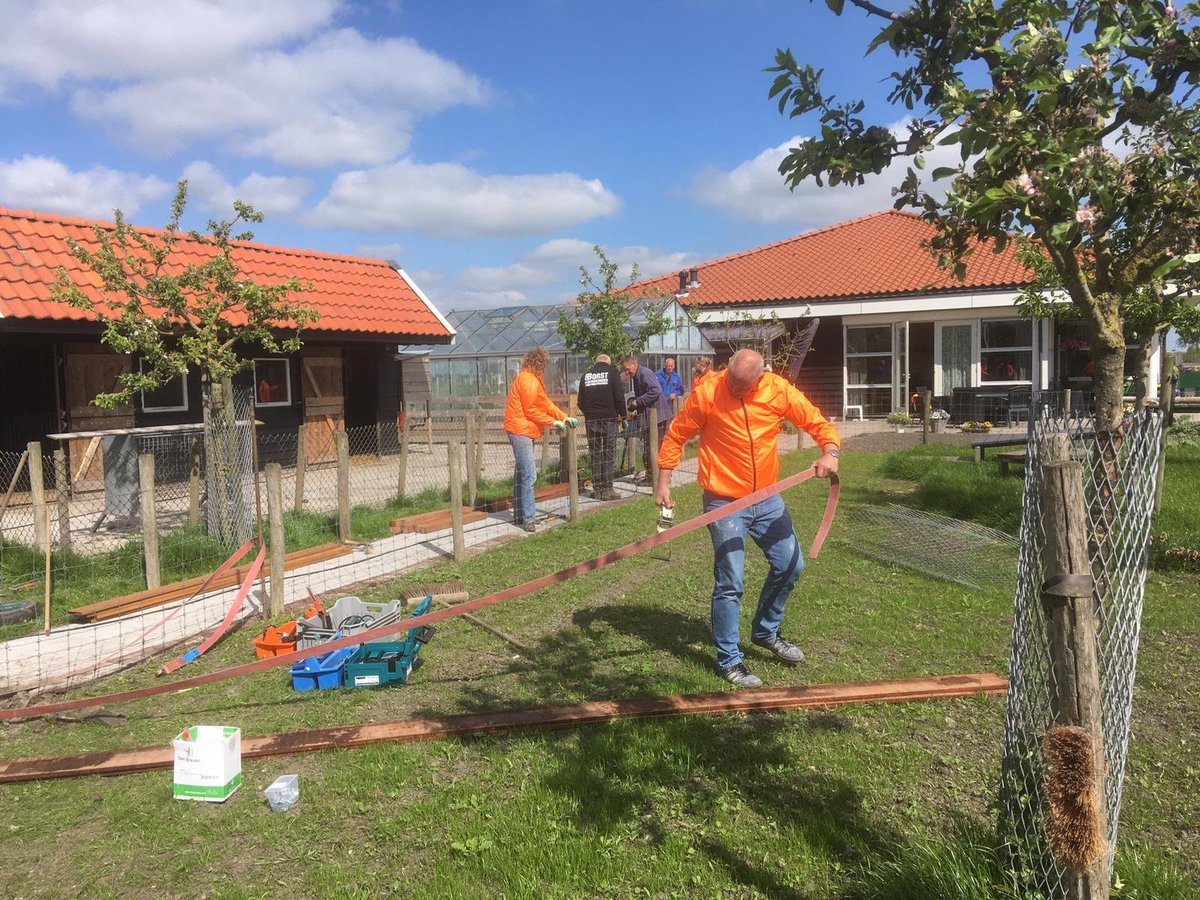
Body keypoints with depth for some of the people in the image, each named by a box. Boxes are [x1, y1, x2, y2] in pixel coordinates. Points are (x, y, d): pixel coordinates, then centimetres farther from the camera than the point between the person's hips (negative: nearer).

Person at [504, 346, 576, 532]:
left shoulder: (533, 378, 16)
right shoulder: (527, 379, -16)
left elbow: (546, 402, 17)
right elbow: (531, 410, -17)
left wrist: (564, 417, 10)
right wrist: (553, 422, -10)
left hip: (524, 430, 11)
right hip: (521, 429, -11)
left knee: (521, 473, 14)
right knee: (528, 474, -12)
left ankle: (519, 515, 20)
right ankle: (527, 518, -11)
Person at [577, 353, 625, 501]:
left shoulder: (586, 375, 12)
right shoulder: (612, 371, 1)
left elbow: (580, 401, 11)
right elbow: (619, 396, -6)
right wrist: (622, 414, 6)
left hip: (591, 419, 3)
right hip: (609, 418, -3)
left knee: (595, 454, 8)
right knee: (608, 453, 0)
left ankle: (597, 489, 9)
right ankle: (607, 489, -2)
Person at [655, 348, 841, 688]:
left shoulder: (779, 390, -7)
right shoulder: (706, 393, -15)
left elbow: (818, 423, -3)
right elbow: (676, 436, -6)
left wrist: (831, 452, -24)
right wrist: (663, 483, -8)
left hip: (767, 498, 5)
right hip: (724, 502, -5)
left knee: (790, 565, 13)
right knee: (730, 584, -4)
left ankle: (766, 631, 37)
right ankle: (728, 659, 14)